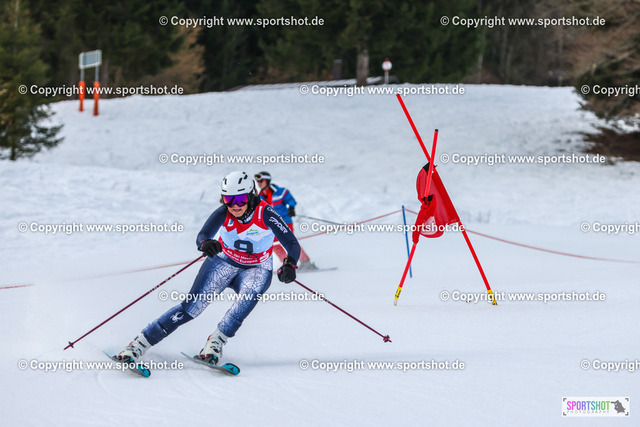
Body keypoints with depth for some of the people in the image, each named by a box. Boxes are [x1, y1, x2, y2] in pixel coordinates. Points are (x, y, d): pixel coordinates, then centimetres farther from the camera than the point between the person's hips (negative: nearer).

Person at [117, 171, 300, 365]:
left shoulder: (265, 214, -25)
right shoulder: (223, 214, -21)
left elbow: (292, 244, -28)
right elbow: (202, 235, -33)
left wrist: (289, 265, -49)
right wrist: (206, 243, -58)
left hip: (256, 269, -1)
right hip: (224, 262, 1)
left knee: (249, 297, -35)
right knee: (192, 306, -13)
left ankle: (215, 343, -31)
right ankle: (140, 343, -9)